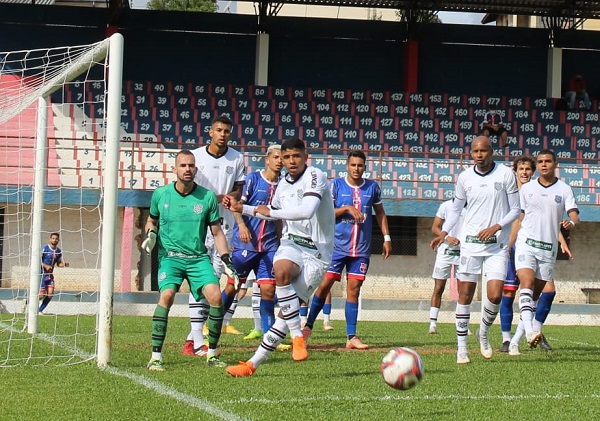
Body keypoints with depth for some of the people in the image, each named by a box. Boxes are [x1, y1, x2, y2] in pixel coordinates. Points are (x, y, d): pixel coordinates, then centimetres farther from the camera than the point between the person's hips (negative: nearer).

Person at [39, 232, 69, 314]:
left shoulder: (59, 252, 7)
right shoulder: (44, 249, -11)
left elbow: (59, 263, 18)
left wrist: (64, 264, -4)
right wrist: (45, 266, -24)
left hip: (50, 275, 6)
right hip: (42, 274, -6)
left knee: (50, 294, -5)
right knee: (42, 295, -9)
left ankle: (40, 310, 10)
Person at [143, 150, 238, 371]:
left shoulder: (207, 197, 2)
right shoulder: (161, 194, 3)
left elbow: (217, 232, 9)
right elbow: (152, 220, 21)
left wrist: (226, 260, 0)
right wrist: (150, 235, -1)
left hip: (199, 257, 1)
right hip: (169, 255, -1)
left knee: (216, 297, -17)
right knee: (166, 296, -25)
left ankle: (212, 354, 1)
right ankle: (156, 356, -19)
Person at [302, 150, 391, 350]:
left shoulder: (372, 187, 7)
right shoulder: (336, 185, -2)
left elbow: (380, 213, 17)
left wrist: (386, 237, 12)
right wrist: (347, 208, -17)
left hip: (361, 249, 2)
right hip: (337, 245, -2)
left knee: (354, 289, 2)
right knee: (325, 285, -4)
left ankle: (351, 337, 4)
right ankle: (308, 326, 10)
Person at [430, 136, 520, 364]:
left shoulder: (506, 174, -3)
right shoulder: (465, 177, 3)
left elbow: (515, 210, 1)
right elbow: (456, 209, 16)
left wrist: (495, 228, -14)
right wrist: (444, 233, 1)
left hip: (497, 245, -1)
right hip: (470, 243, 1)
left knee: (495, 295, -12)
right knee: (465, 295, -1)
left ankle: (483, 333, 17)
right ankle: (461, 347, 8)